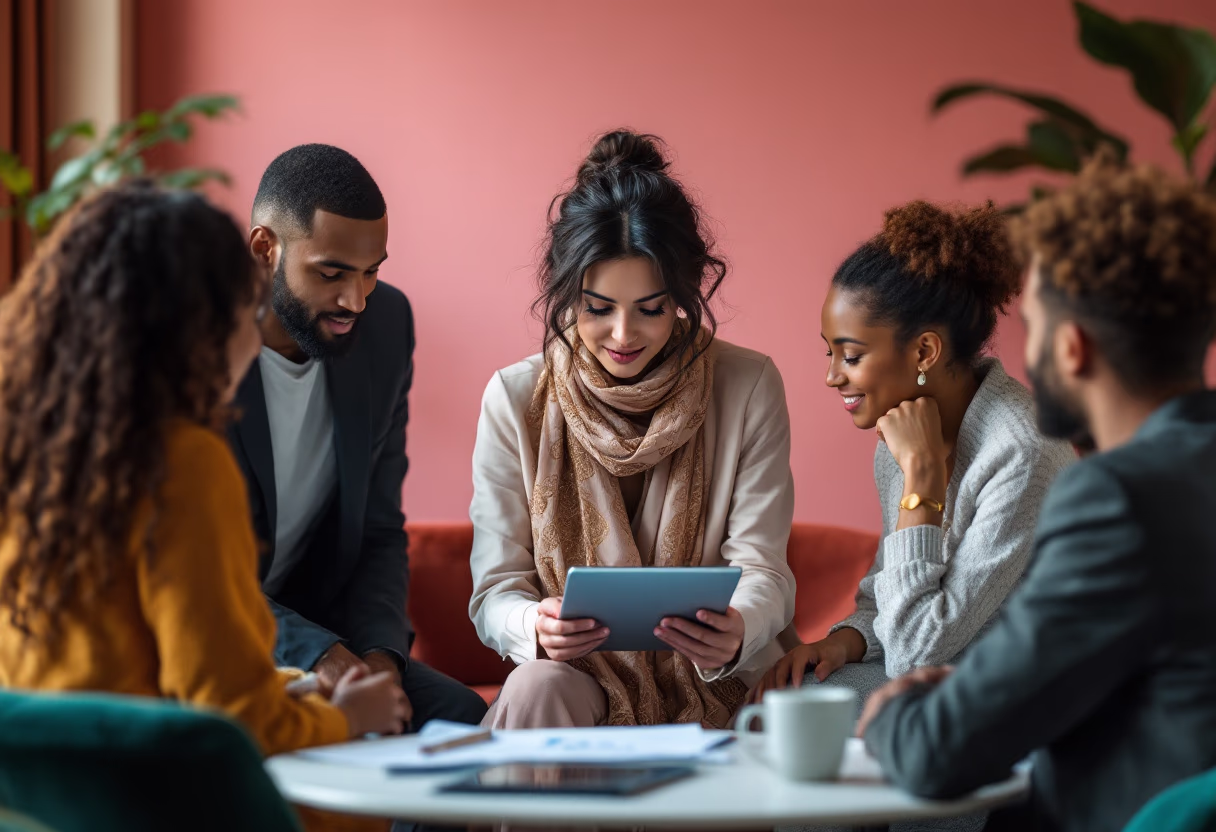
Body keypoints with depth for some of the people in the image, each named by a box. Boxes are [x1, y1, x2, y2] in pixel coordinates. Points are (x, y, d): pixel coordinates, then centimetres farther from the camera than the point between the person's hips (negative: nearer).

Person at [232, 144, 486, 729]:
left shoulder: (384, 324, 1)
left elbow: (379, 532, 6)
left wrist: (380, 650, -13)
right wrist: (314, 655, -30)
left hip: (323, 630, 5)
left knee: (461, 716, -19)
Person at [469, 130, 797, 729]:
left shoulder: (749, 388, -2)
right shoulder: (516, 399, -1)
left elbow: (762, 570, -5)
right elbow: (496, 590, -3)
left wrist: (737, 633, -31)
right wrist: (536, 627, -29)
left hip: (711, 685, 0)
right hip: (576, 678, 1)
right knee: (537, 685, -34)